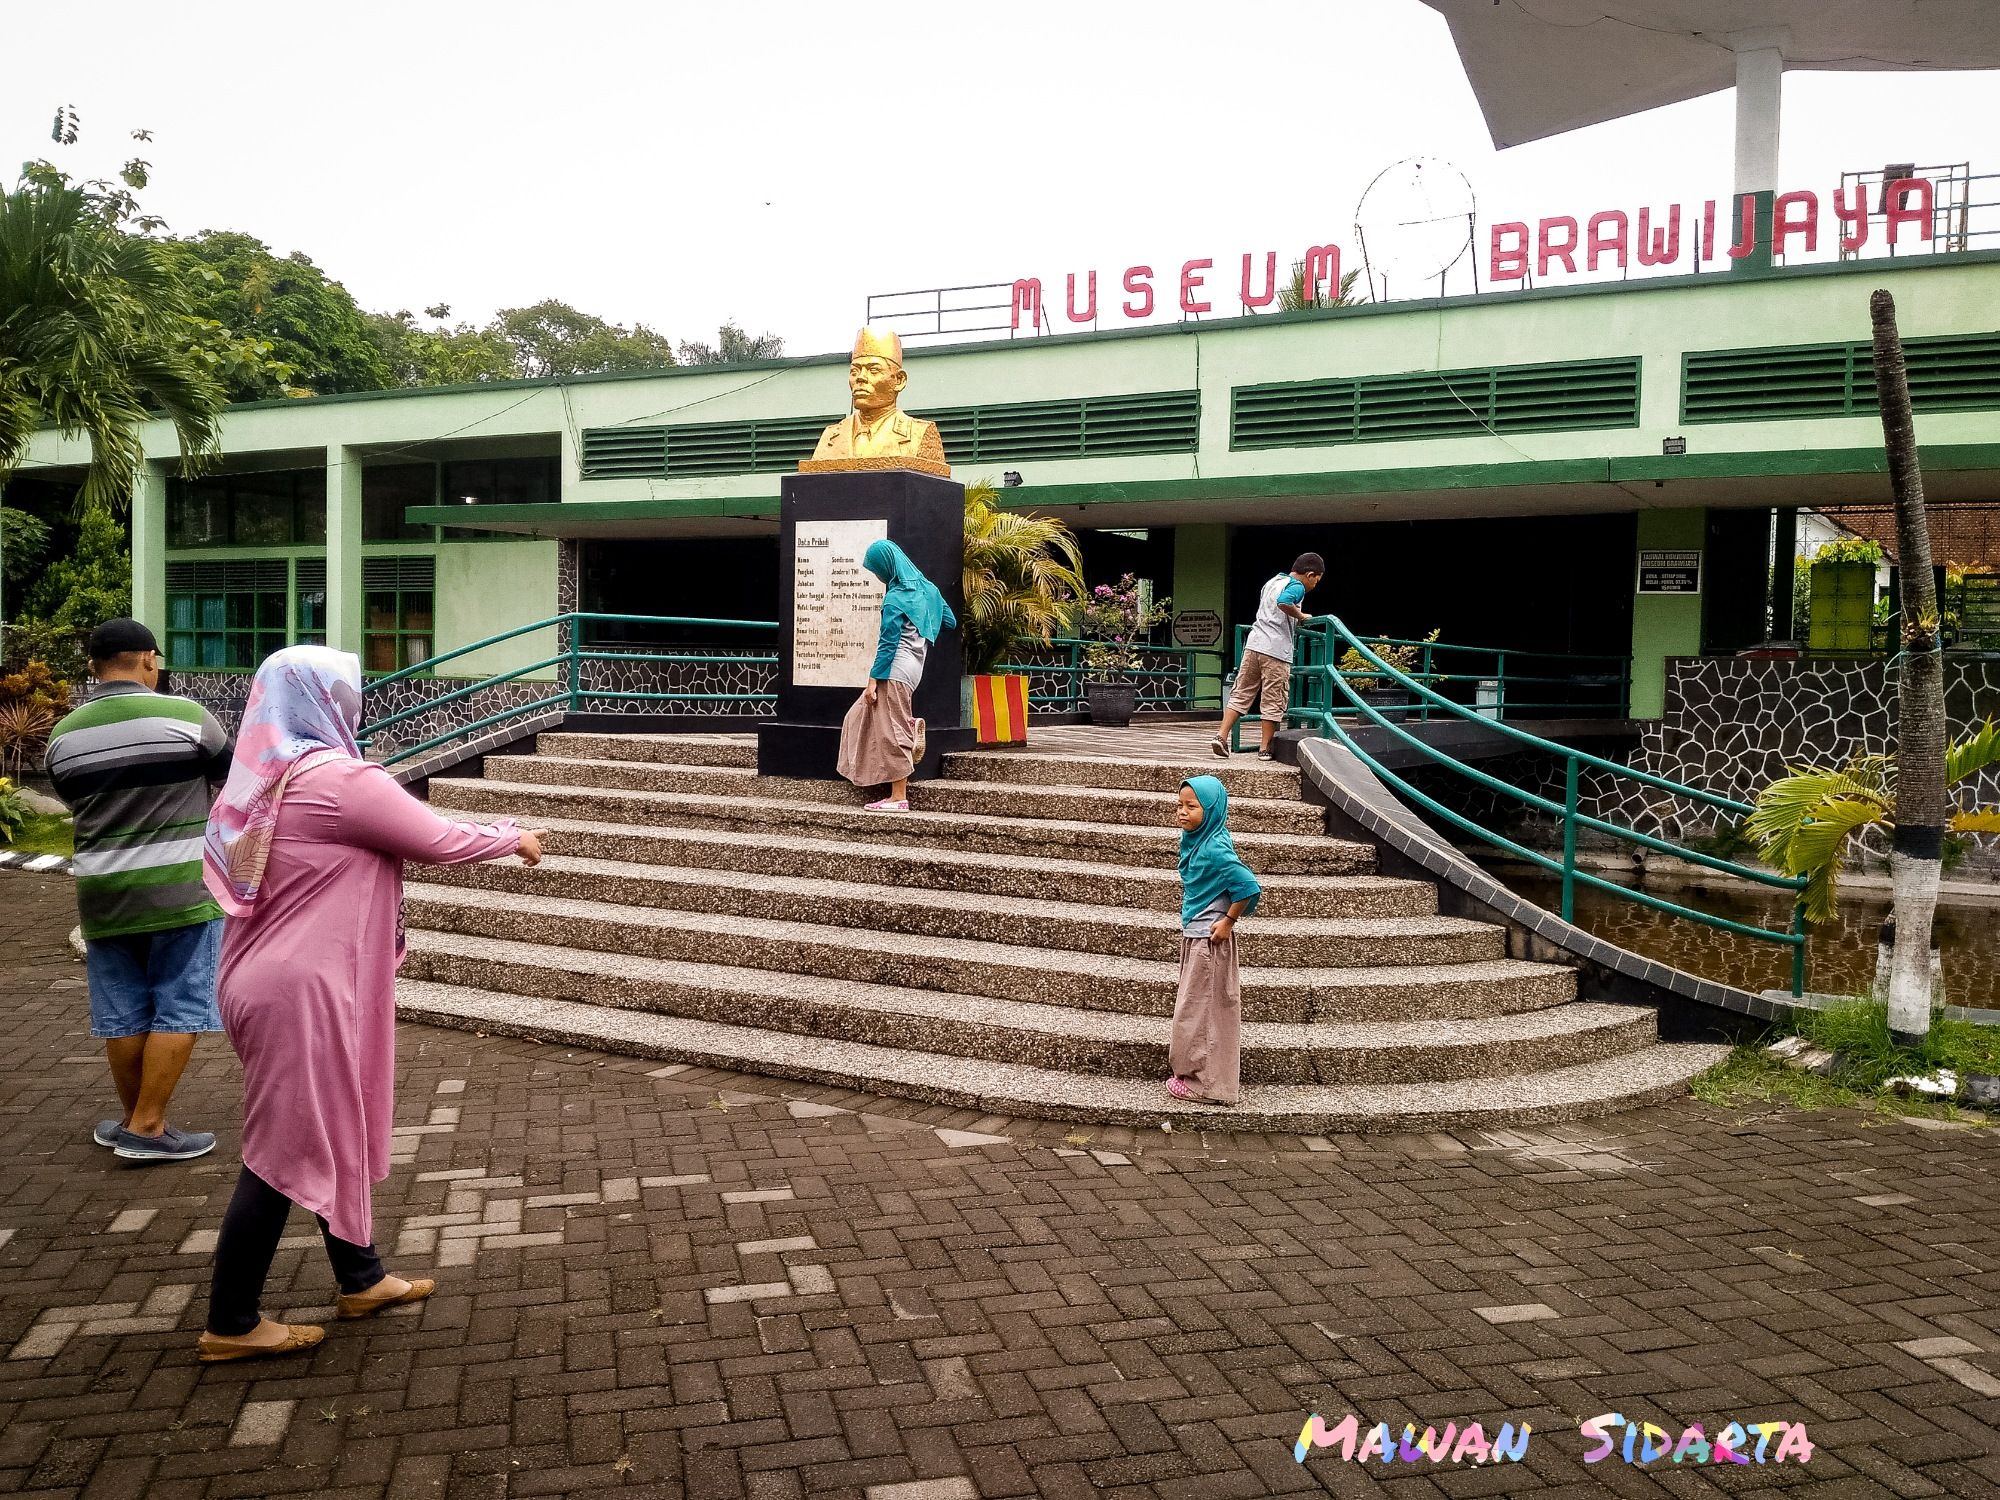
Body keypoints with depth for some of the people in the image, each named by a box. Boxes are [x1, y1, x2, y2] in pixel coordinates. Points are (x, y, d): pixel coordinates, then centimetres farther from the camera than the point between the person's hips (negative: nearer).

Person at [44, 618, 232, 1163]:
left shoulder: (64, 735, 2)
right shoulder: (185, 716, -10)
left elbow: (75, 801, 15)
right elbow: (232, 779, 4)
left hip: (103, 893, 5)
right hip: (179, 889, -4)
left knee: (122, 1011, 13)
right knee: (177, 1008, 4)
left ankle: (133, 1118, 26)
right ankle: (147, 1128, 4)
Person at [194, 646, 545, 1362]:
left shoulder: (263, 779, 10)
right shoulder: (340, 779, -17)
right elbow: (439, 841, -11)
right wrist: (511, 837, 6)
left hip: (268, 979, 10)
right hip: (302, 990, -10)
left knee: (333, 1131, 19)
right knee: (290, 1148, 1)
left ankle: (361, 1278, 32)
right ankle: (231, 1324, 12)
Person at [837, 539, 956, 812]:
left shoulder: (895, 598, -14)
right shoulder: (925, 587, 8)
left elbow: (887, 644, -16)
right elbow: (950, 621, 17)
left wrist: (873, 679, -13)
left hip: (896, 670, -9)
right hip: (914, 665, 9)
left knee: (892, 731, -4)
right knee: (861, 715, 21)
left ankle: (899, 798, -1)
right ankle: (911, 726, 8)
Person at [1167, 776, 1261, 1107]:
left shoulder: (1214, 849, -22)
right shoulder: (1197, 840, 5)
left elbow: (1249, 887, -26)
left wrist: (1228, 921, -19)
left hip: (1209, 939, -9)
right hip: (1194, 935, 9)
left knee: (1197, 1009, 0)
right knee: (1207, 1007, 16)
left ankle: (1203, 1083, 10)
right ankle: (1208, 1076, 25)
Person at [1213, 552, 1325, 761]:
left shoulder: (1273, 581, 22)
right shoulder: (1297, 587, -4)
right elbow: (1284, 602, -27)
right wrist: (1301, 616, -11)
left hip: (1254, 644, 7)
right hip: (1276, 651, -7)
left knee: (1241, 694, 9)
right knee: (1273, 702, 3)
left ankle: (1221, 736, 0)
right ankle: (1265, 749, 7)